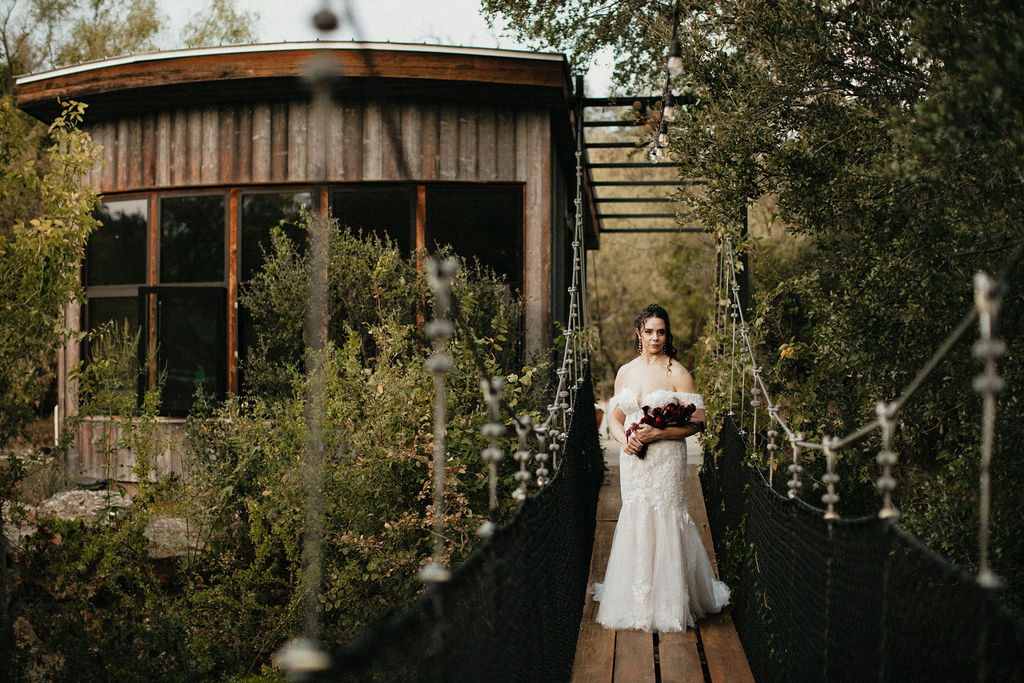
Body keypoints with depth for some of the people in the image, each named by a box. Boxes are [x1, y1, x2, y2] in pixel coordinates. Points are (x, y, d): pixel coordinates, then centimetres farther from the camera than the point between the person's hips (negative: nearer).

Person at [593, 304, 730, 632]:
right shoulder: (625, 372, 11)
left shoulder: (676, 372, -4)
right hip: (632, 459, 4)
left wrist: (657, 433, -17)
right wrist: (625, 439, -6)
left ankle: (667, 604, 4)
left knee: (664, 521, -5)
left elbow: (696, 421, -8)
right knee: (635, 522, 5)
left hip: (666, 459, -4)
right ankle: (637, 602, 15)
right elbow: (614, 419, 15)